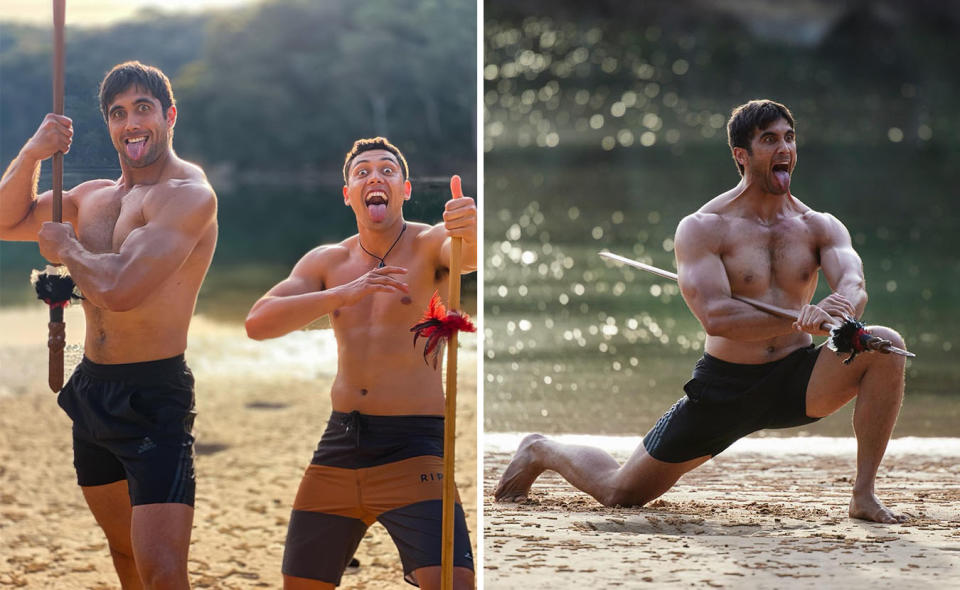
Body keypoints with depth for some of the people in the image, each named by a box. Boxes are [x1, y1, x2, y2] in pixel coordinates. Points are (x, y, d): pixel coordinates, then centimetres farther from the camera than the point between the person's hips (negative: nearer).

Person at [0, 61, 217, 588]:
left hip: (154, 396, -8)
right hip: (91, 388, 8)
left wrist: (66, 248, -7)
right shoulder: (94, 197, 12)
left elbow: (121, 288, -26)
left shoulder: (188, 195, -14)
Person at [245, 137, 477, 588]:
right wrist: (345, 294, -18)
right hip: (339, 446, 5)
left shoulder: (430, 244, -2)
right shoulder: (327, 261, 10)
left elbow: (468, 257, -25)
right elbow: (258, 323, -4)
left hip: (413, 449, -5)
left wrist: (472, 235, -50)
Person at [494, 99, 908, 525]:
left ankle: (864, 494, -16)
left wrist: (842, 306, -43)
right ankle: (541, 452, 36)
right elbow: (715, 317, -23)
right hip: (724, 385, -3)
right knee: (619, 493, 2)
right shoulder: (703, 229, -10)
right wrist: (803, 317, -35)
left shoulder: (820, 227, 1)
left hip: (796, 378, 3)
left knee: (886, 346, -23)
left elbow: (855, 286, -16)